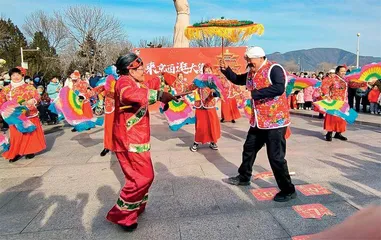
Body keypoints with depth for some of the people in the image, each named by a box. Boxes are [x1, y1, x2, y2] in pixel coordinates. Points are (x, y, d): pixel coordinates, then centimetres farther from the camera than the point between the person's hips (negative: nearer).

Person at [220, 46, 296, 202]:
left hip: (275, 121, -9)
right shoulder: (251, 74, 9)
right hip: (258, 121, 9)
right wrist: (225, 69, 7)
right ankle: (244, 177, 41)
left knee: (276, 157, -6)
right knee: (248, 149, 20)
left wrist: (254, 94, -32)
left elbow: (279, 88, -33)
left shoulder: (274, 69, -17)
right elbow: (237, 80, 24)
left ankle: (288, 190, 11)